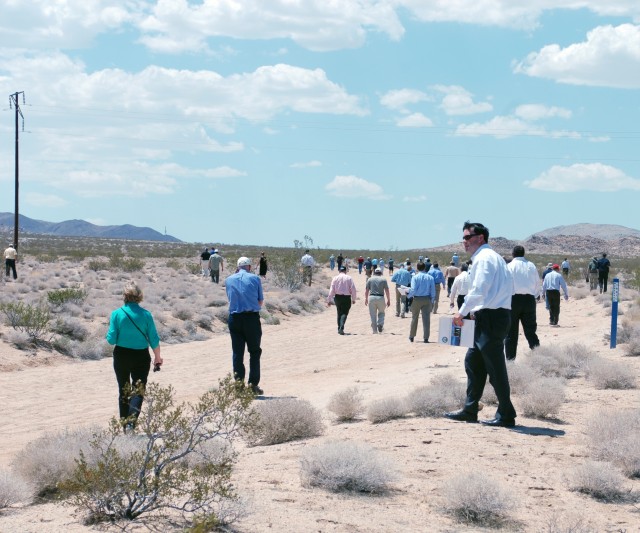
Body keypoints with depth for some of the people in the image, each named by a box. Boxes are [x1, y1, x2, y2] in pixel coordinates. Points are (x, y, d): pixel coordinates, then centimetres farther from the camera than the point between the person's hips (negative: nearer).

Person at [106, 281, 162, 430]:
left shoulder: (117, 314, -9)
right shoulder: (146, 315, -7)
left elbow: (111, 339, -8)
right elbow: (154, 340, -3)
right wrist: (158, 357, 11)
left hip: (121, 356, 1)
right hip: (141, 357, -1)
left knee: (123, 391, 16)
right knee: (138, 391, 1)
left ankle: (125, 424, 23)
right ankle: (131, 421, -20)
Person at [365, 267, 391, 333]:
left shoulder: (370, 279, 7)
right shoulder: (383, 280, 3)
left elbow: (366, 290, 7)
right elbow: (387, 291, 0)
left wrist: (366, 299, 18)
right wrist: (388, 300, 6)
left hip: (371, 297, 1)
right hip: (380, 298, -1)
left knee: (373, 315, 7)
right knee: (381, 313, 17)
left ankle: (375, 330, 8)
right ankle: (380, 324, -6)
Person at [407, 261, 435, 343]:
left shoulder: (415, 277, -8)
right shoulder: (430, 278, 0)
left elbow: (413, 290, -16)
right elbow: (433, 291, 0)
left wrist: (408, 295, 1)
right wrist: (432, 300, 10)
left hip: (417, 299, -1)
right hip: (427, 299, 1)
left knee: (414, 318, 12)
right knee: (426, 319, 2)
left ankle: (411, 337, 21)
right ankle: (426, 338, -1)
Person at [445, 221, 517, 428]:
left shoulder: (484, 258, -11)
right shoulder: (489, 257, 19)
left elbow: (478, 290, -20)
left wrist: (461, 312, -10)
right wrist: (475, 311, 17)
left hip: (491, 318, -10)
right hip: (488, 317, 10)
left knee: (495, 367, -5)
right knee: (473, 362, 15)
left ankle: (506, 416, 0)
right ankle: (469, 411, 21)